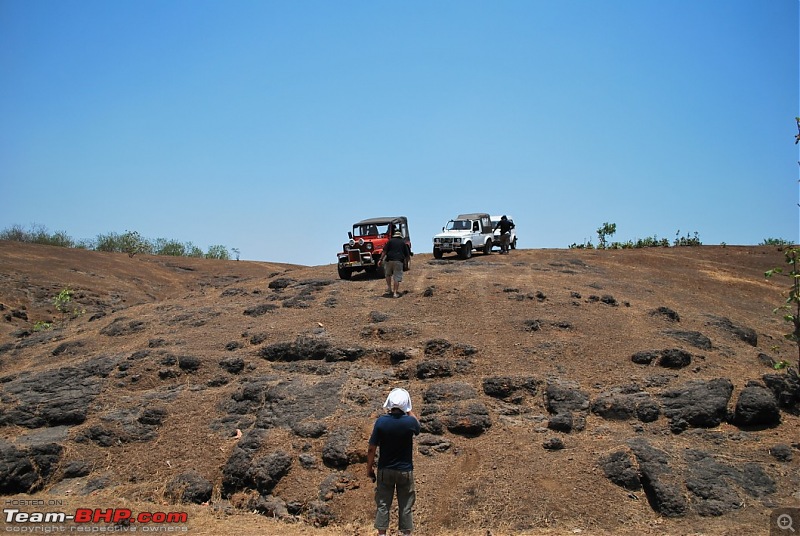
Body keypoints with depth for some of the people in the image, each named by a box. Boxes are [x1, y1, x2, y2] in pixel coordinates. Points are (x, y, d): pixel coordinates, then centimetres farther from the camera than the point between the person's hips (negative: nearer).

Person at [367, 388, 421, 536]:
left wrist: (369, 468, 3)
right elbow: (417, 427, 13)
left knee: (383, 505, 11)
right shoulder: (410, 422, -15)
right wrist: (408, 411, 11)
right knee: (405, 506, 10)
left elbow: (372, 448, -9)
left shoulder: (381, 421, -14)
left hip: (385, 470, 0)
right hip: (405, 471, 0)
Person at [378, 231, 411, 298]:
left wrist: (380, 259, -1)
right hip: (399, 261, 0)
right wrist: (406, 261, 29)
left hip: (389, 260, 1)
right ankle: (396, 292, -5)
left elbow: (384, 251, 0)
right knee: (397, 277, 1)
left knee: (388, 274, 21)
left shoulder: (390, 241, 11)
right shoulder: (403, 243, 14)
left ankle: (389, 289, 14)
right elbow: (407, 255, 12)